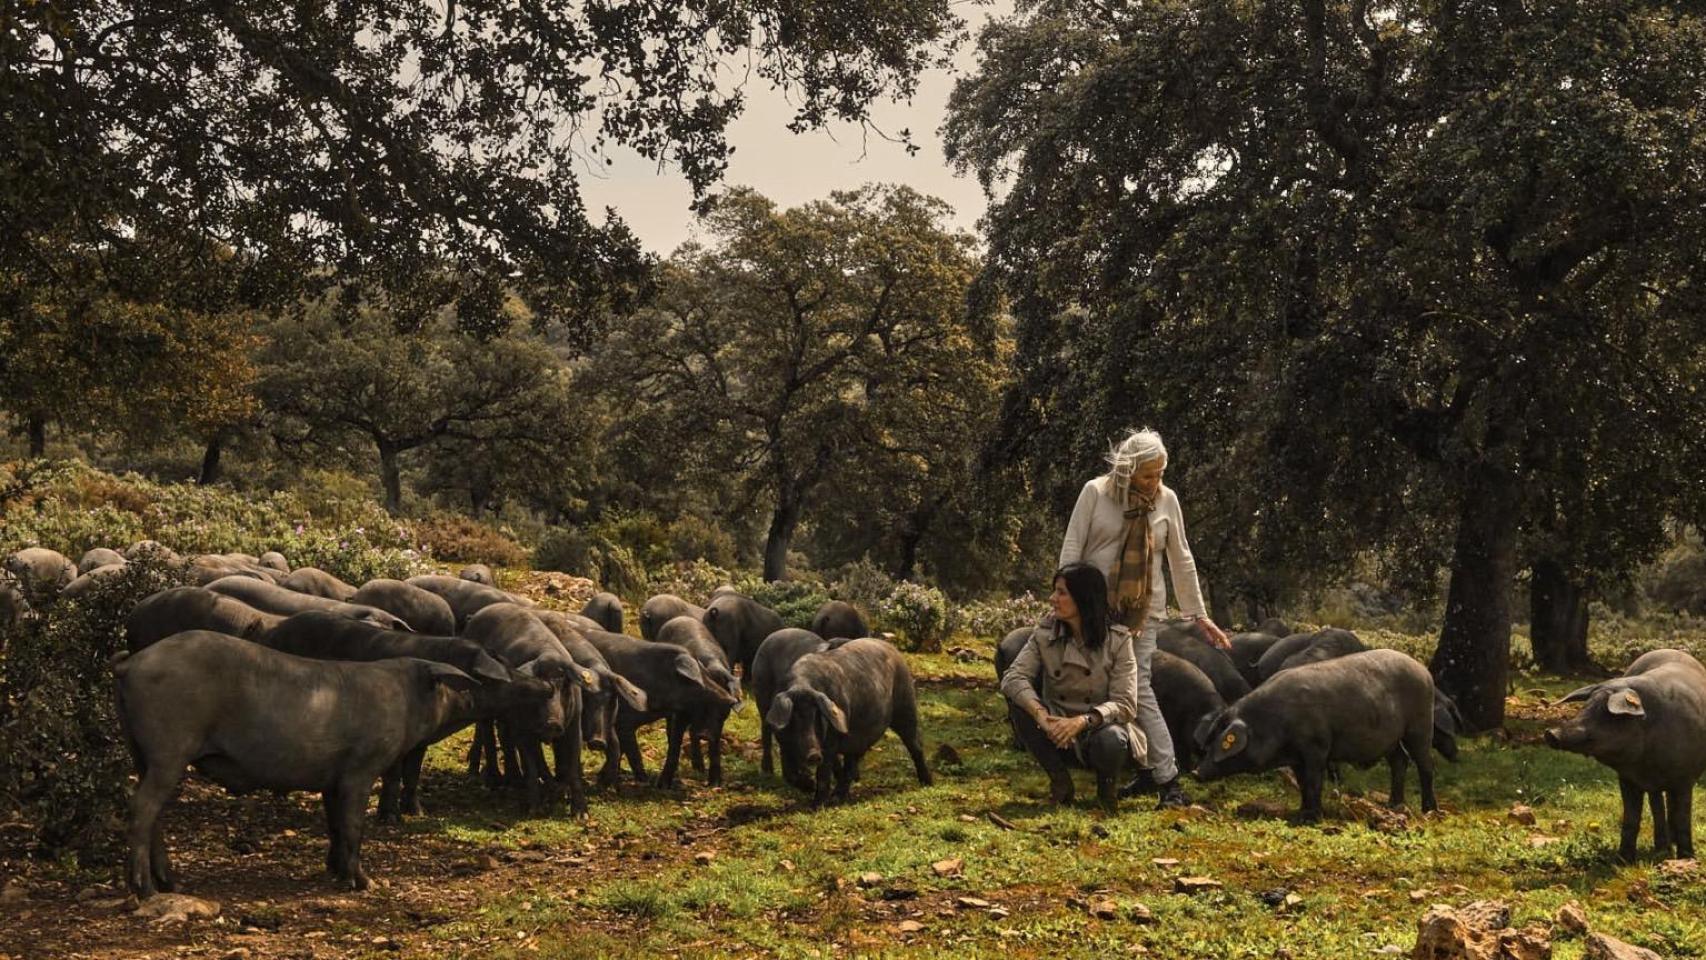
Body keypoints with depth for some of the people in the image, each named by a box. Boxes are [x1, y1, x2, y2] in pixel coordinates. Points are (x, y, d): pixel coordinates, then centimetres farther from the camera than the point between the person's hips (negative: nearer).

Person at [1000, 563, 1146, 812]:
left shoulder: (1117, 640, -12)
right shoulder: (1045, 633, -4)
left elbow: (1125, 705, -18)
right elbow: (1013, 677, -16)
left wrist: (1082, 721, -35)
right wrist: (1040, 714, -34)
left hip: (1100, 728, -2)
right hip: (1057, 733, 3)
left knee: (1111, 741, -38)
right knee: (1019, 701, -24)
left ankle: (1107, 786, 1)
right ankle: (1060, 780, -7)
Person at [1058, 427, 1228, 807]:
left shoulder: (1166, 499, 1)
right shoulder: (1095, 492, -6)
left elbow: (1181, 560, 7)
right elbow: (1072, 547, -3)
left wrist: (1198, 615, 8)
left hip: (1144, 609, 0)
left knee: (1138, 687, -9)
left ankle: (1167, 778, -6)